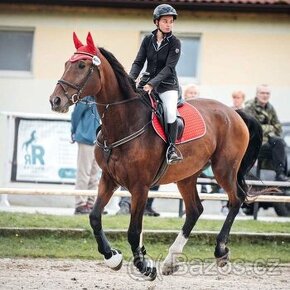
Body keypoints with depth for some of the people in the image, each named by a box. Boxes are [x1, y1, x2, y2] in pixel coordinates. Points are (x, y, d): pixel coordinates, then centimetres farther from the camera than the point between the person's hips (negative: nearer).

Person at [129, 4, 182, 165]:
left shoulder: (174, 43, -8)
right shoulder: (148, 39, 3)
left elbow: (169, 67, -16)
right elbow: (138, 62, 1)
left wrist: (152, 83, -28)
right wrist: (131, 79, -18)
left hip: (167, 85, -4)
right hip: (148, 82, 4)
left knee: (170, 111, -28)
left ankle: (171, 148, -19)